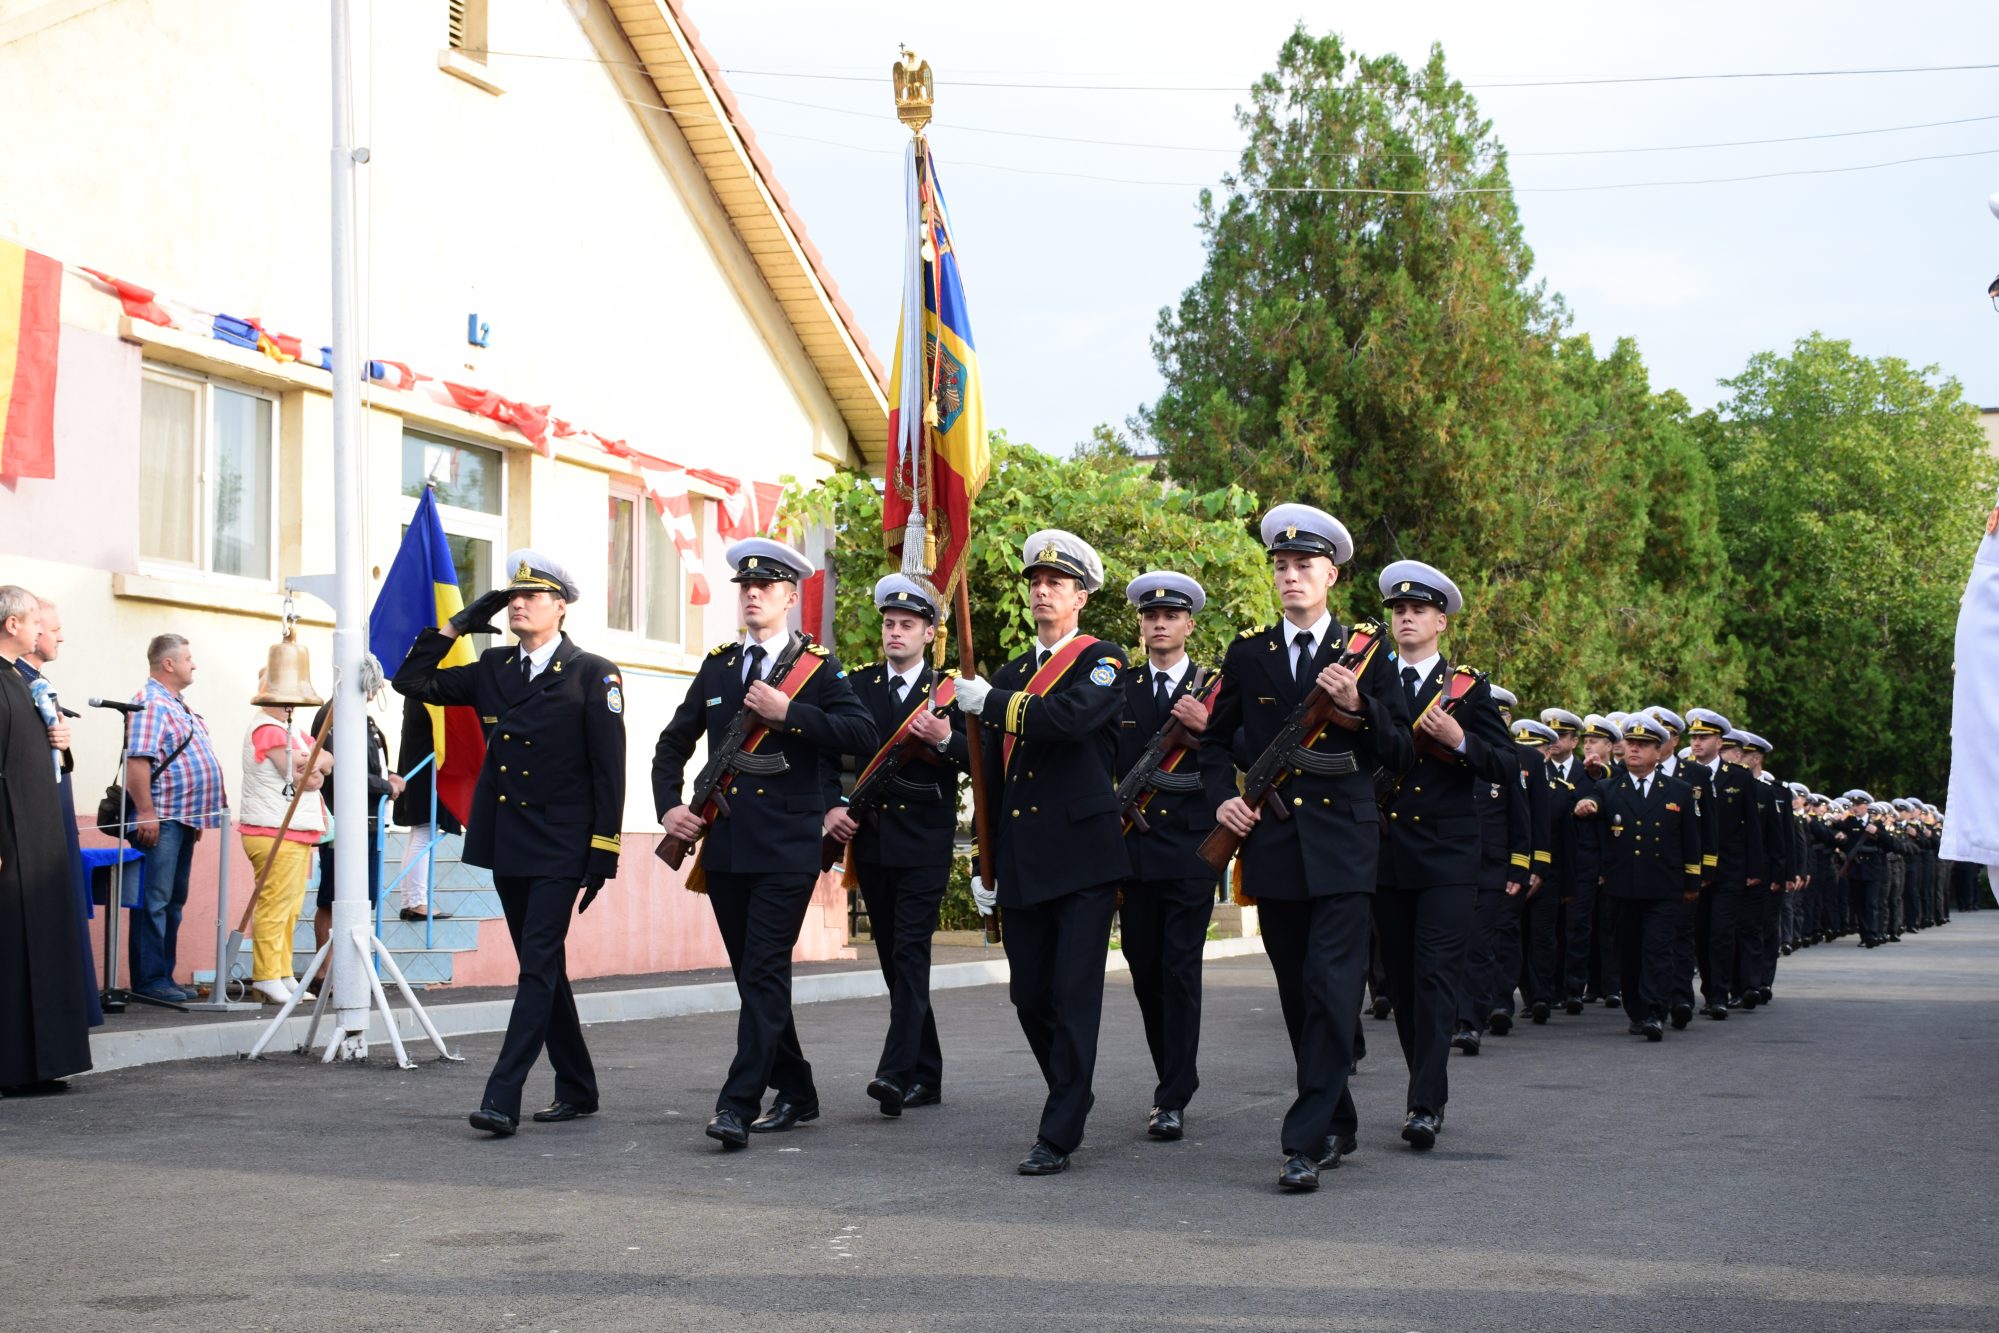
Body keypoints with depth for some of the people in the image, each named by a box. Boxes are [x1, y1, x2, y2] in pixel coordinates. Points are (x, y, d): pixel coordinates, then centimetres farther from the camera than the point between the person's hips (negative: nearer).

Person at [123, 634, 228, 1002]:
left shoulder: (178, 705, 19)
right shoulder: (150, 703, -12)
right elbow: (137, 760, -21)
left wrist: (195, 817, 24)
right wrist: (146, 813, -25)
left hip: (183, 819, 10)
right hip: (160, 819, -10)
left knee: (173, 901, 12)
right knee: (155, 901, -8)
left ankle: (164, 977, 16)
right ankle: (149, 980, -6)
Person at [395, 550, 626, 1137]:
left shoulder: (592, 674, -5)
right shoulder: (491, 669, 11)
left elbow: (609, 770, -7)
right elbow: (411, 682, 11)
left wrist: (603, 851, -12)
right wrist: (455, 627, 4)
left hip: (560, 847, -6)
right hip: (507, 844, 6)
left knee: (538, 967, -11)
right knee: (543, 967, 12)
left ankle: (502, 1098, -14)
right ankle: (576, 1088, 23)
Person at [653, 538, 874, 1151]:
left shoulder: (818, 666, 0)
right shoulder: (718, 665, 14)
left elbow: (863, 734, -13)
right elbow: (673, 745, 20)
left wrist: (787, 712, -18)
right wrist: (669, 806, 5)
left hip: (787, 850, -6)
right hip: (725, 847, 6)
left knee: (765, 974, -11)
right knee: (752, 976, 11)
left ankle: (738, 1106, -14)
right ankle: (795, 1093, 24)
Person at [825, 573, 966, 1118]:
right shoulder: (858, 686, 9)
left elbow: (979, 760, -5)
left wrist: (946, 740, -23)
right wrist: (831, 806, -8)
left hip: (925, 844, -4)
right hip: (871, 841, 4)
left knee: (911, 953, -13)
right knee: (893, 958, 8)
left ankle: (895, 1072, -21)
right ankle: (926, 1075, 17)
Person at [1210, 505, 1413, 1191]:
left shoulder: (1366, 652, 4)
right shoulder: (1247, 653, 10)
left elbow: (1401, 755, 2)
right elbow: (1218, 740, 19)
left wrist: (1358, 707, -15)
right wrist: (1223, 797, 1)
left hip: (1342, 843, -3)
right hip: (1272, 844, 3)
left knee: (1331, 989, -12)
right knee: (1297, 996, 9)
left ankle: (1306, 1141, -14)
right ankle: (1337, 1124, 24)